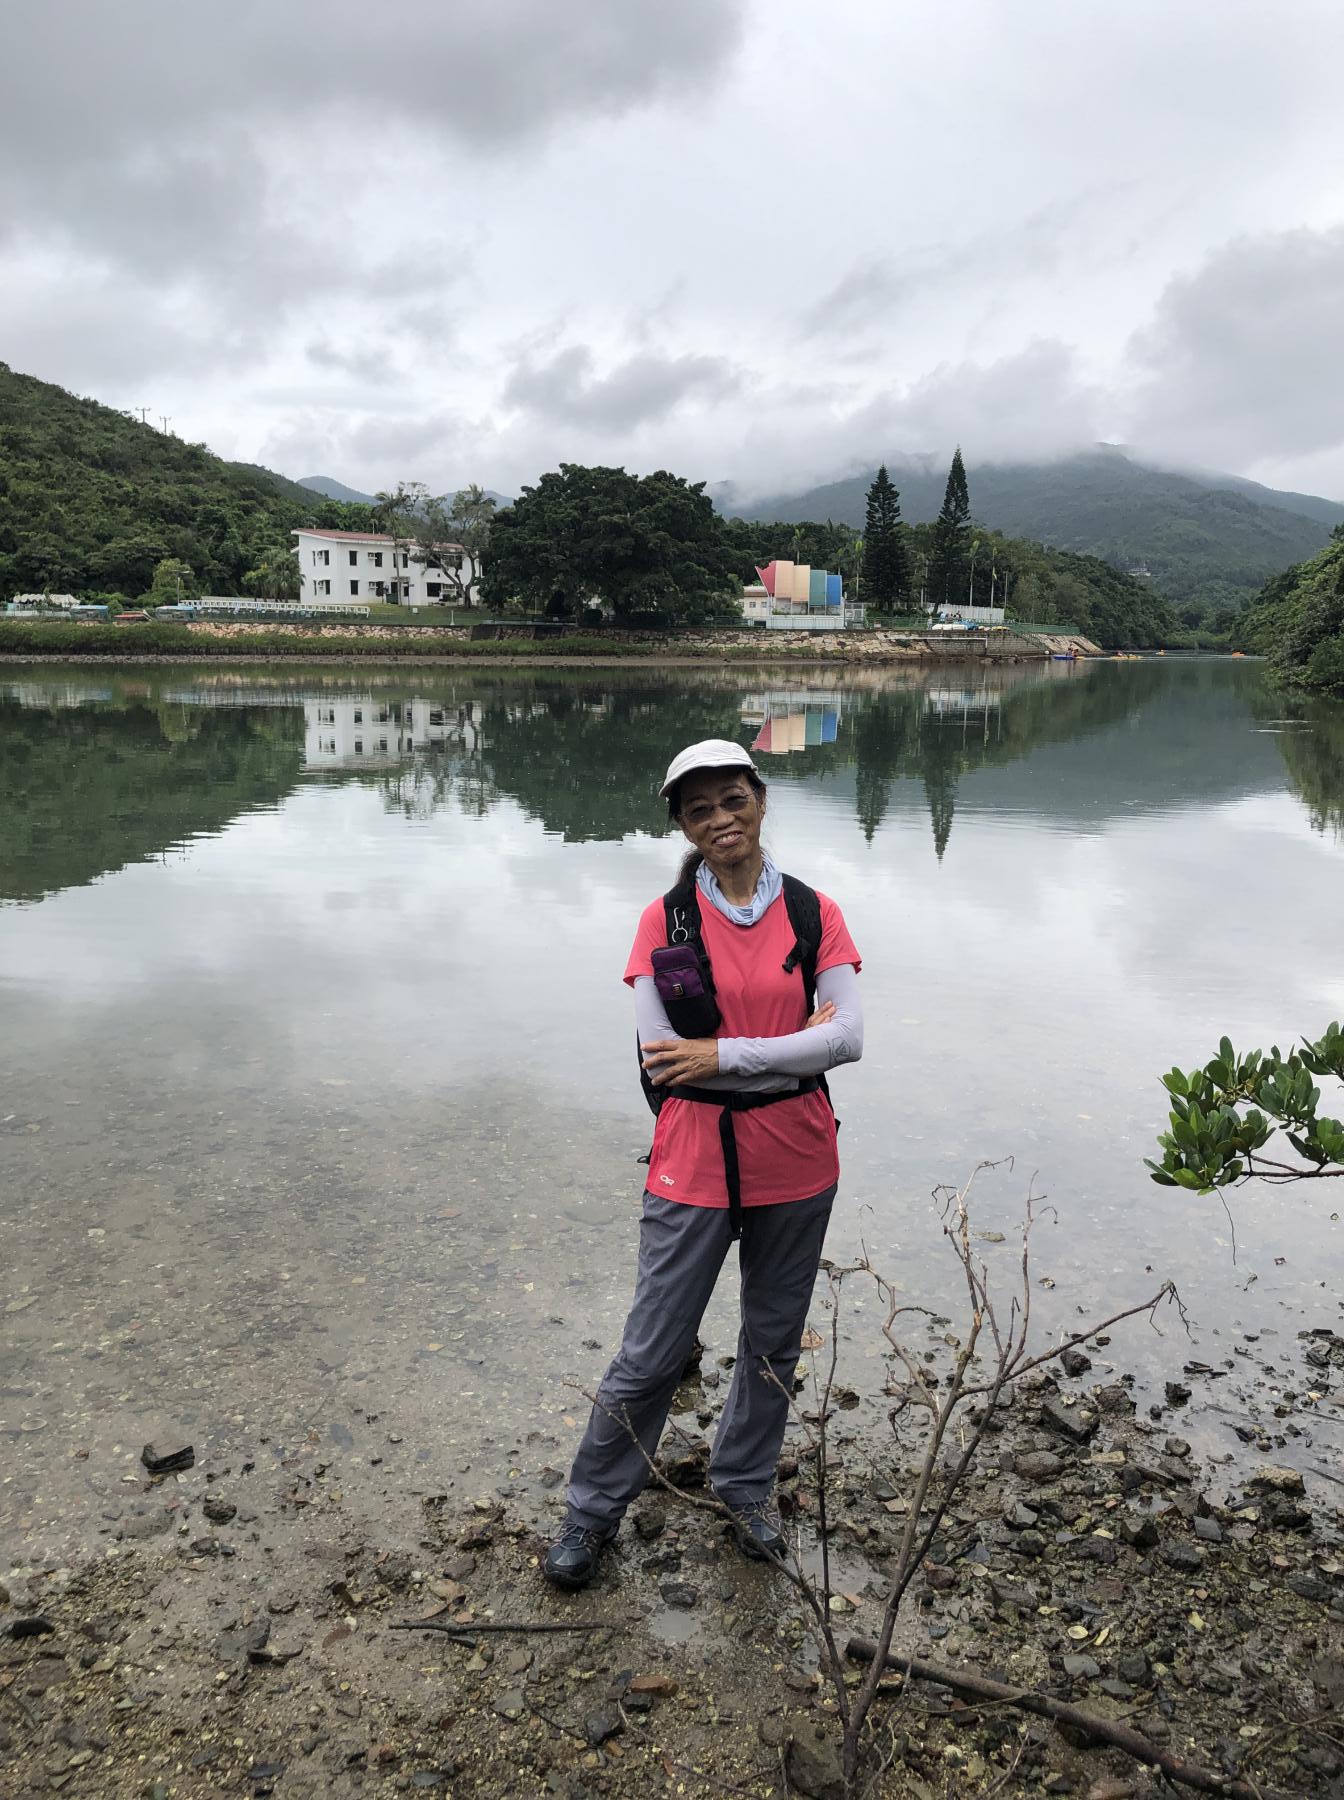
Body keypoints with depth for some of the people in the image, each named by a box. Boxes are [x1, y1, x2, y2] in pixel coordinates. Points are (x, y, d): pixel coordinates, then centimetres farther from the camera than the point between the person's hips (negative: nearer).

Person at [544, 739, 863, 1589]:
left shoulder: (814, 913, -1)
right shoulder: (666, 920, -5)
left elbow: (849, 1038, -12)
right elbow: (664, 1063, -13)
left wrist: (723, 1055, -18)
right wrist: (793, 1048, -16)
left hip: (797, 1163, 2)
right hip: (696, 1163, -2)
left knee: (774, 1342, 18)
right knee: (653, 1354, 5)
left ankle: (746, 1486, 42)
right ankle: (594, 1511, 28)